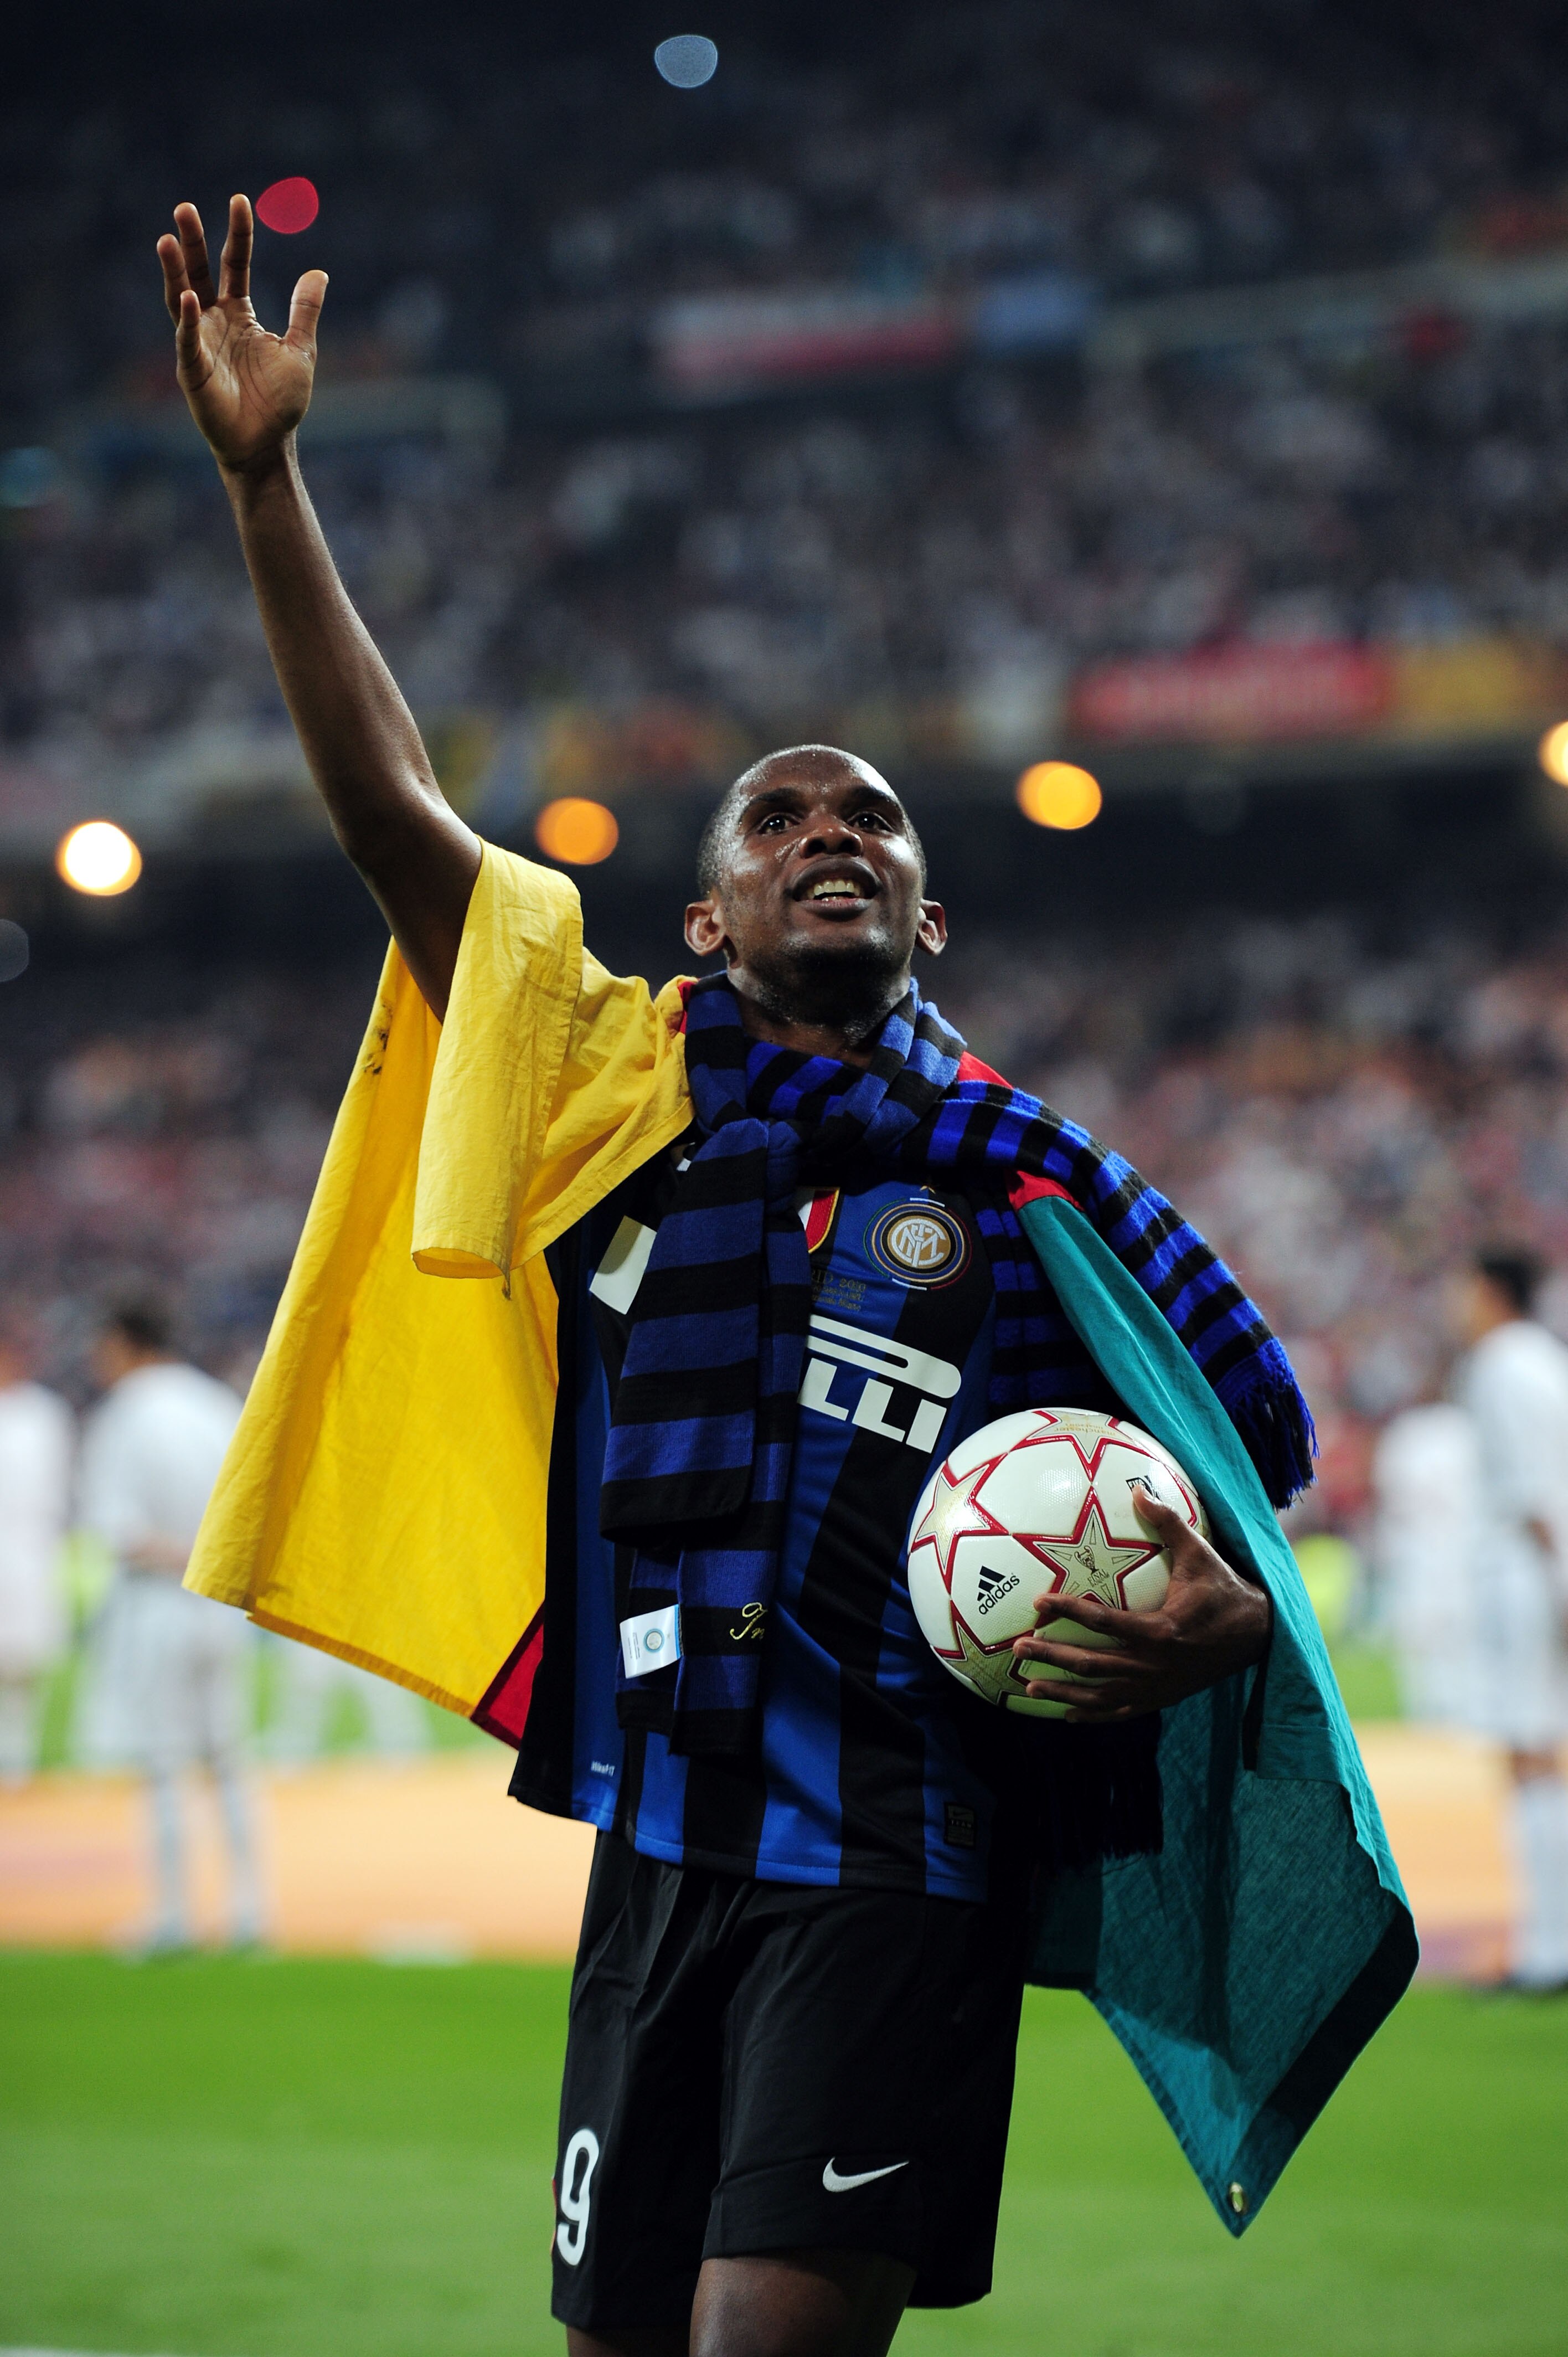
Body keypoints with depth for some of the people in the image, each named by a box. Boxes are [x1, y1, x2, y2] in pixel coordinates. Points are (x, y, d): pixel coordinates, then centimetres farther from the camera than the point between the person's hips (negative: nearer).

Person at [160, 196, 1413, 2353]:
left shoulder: (1032, 1183, 6)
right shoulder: (622, 1086, 10)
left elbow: (1244, 1469, 12)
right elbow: (392, 816, 4)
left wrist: (1233, 1619, -11)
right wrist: (267, 481, -3)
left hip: (911, 1862, -3)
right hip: (664, 1838, 3)